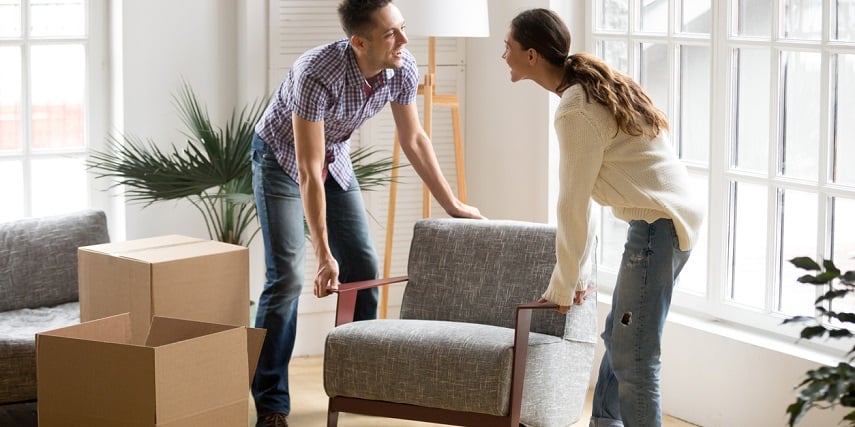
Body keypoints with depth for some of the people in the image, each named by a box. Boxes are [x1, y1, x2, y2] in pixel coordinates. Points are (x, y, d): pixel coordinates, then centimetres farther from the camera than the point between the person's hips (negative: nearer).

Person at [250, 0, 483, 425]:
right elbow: (309, 173, -34)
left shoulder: (402, 68, -19)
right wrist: (323, 254, -32)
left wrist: (453, 205, 4)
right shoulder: (317, 75, -38)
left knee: (364, 267, 2)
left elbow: (413, 139, -1)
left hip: (335, 158, 6)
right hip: (281, 157, -6)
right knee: (288, 275, -15)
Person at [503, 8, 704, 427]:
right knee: (617, 338, 18)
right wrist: (576, 273, 16)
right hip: (668, 218, 10)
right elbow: (581, 199, 14)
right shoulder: (591, 88, 12)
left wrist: (563, 285, -3)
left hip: (659, 224, -10)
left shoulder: (575, 111, -17)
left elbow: (573, 207, -13)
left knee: (633, 358, -6)